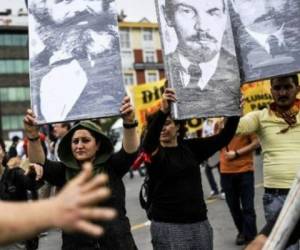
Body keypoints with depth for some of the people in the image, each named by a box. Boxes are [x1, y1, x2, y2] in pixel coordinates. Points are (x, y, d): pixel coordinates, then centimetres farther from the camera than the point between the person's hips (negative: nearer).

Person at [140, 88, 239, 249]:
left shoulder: (191, 147, 5)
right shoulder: (154, 152, -6)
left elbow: (224, 138, 0)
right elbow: (148, 141, -29)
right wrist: (162, 111, -44)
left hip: (199, 222, 4)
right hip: (168, 225, -4)